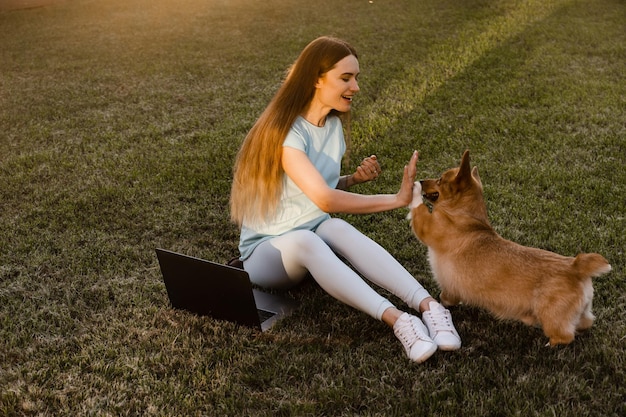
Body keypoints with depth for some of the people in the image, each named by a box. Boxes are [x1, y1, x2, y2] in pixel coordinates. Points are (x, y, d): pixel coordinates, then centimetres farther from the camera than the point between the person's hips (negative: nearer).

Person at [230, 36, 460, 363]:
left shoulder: (333, 124, 5)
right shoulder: (285, 131, -21)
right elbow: (324, 199, -31)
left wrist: (355, 178, -5)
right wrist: (397, 200, -27)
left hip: (316, 238, 5)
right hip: (267, 251, -5)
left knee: (338, 228, -32)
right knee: (305, 239, -40)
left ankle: (427, 305, -47)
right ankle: (396, 320, -52)